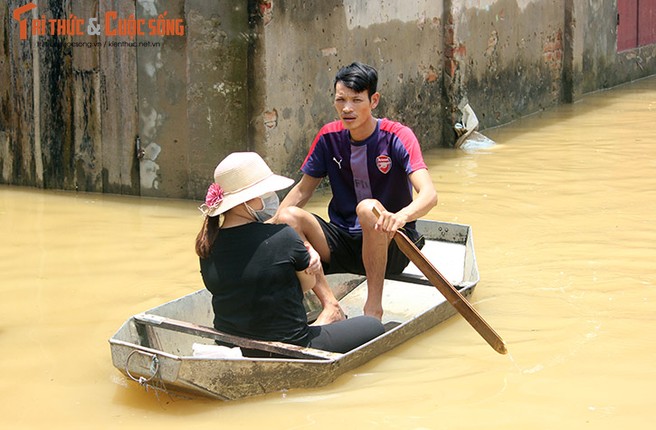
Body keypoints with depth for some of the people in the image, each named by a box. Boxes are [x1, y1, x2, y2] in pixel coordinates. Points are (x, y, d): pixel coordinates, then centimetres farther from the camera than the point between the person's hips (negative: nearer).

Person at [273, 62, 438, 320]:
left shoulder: (397, 137, -13)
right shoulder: (329, 136, 1)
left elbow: (429, 194, -27)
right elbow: (303, 190, 9)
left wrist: (401, 216, -50)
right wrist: (272, 224, -9)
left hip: (389, 245, -4)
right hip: (344, 243, 5)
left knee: (368, 208, -35)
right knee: (289, 217, -20)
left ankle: (374, 306, -25)